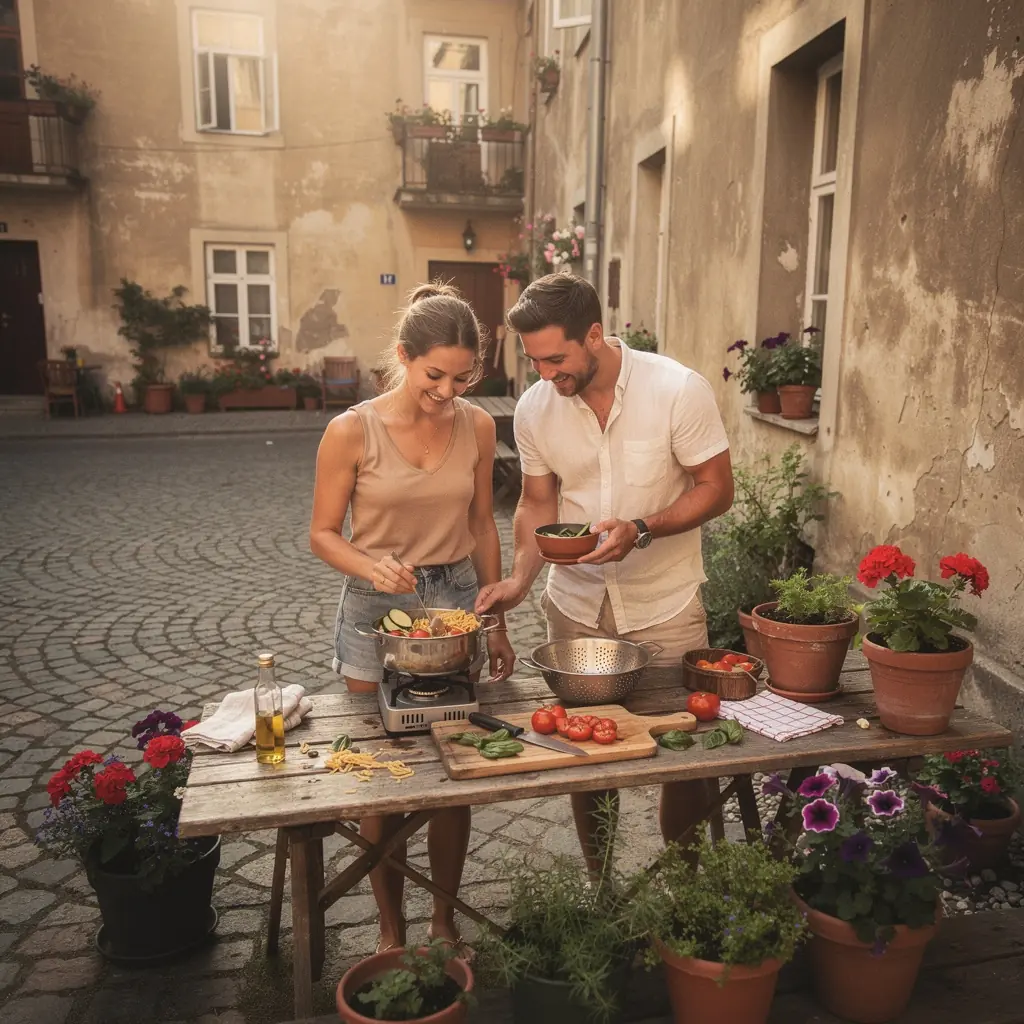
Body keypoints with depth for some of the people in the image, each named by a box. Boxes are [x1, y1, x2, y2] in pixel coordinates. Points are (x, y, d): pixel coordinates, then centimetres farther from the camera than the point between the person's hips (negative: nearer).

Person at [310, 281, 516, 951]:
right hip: (375, 609, -2)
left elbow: (482, 526, 7)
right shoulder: (353, 431, -13)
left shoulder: (477, 427, -2)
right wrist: (373, 568, -25)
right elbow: (323, 534, -4)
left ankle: (445, 920, 33)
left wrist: (496, 624, 9)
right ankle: (392, 929, 30)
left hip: (455, 600, 3)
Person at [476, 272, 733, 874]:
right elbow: (537, 504, 5)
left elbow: (716, 489, -10)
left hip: (666, 606, -2)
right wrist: (520, 579, -10)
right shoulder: (534, 408, -4)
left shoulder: (680, 390, -15)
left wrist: (639, 530, -25)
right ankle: (597, 883, 34)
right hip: (575, 605, 3)